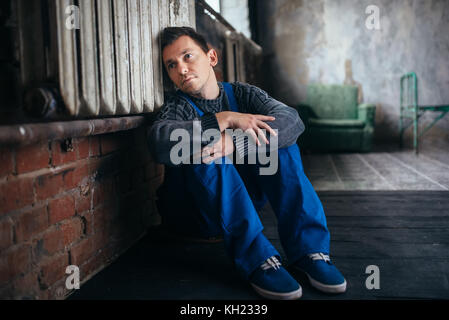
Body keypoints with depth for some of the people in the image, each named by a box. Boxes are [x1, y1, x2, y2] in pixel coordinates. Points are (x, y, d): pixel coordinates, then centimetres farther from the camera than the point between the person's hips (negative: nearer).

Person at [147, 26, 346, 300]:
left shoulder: (242, 93, 2)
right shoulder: (178, 105, -6)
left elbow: (292, 120, -18)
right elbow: (159, 142, -32)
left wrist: (235, 144, -34)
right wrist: (225, 120, -33)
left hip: (245, 200, 3)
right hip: (195, 211, -2)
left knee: (279, 140, -16)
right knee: (204, 154, -29)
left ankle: (308, 248, -23)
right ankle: (257, 258, -34)